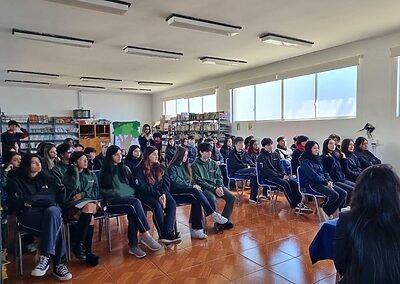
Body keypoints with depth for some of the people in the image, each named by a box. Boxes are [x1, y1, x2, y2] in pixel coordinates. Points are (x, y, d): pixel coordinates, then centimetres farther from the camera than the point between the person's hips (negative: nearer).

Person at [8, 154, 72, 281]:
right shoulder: (17, 181, 15)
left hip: (50, 210, 2)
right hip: (29, 215, -2)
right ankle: (58, 264, -37)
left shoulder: (47, 179, 22)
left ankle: (45, 258, -41)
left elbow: (52, 197, 6)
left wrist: (32, 200, -8)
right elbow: (16, 203, 0)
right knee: (56, 224, -36)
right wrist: (42, 199, -9)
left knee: (52, 211, -39)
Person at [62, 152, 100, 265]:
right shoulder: (67, 175, 7)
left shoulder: (92, 175, 18)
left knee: (89, 207, -36)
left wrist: (83, 195, -6)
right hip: (73, 206, -2)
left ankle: (79, 246, -33)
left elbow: (96, 193, 11)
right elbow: (73, 187, -14)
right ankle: (87, 252, -31)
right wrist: (75, 171, -6)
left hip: (89, 203, 2)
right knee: (90, 218, -34)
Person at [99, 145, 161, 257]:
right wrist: (118, 192, -11)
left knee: (133, 211, -32)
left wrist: (131, 193, -2)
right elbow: (102, 190, 2)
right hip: (112, 201, -4)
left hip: (129, 198, 4)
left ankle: (133, 245, -29)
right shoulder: (104, 171, 9)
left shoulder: (125, 169, 21)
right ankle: (145, 235, -30)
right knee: (136, 203, -33)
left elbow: (133, 185, 19)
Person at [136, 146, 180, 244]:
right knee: (157, 206, -33)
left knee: (172, 203, -26)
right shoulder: (140, 169, 0)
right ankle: (163, 234, -28)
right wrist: (158, 196, -19)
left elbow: (167, 181, 7)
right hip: (146, 194, -4)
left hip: (161, 192, 4)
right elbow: (143, 186, -10)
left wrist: (163, 194, -13)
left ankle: (168, 232, -36)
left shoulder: (160, 167, 15)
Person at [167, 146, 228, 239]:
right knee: (196, 192, -32)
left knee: (196, 200, -29)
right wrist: (191, 187, -18)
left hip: (187, 191, 6)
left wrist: (194, 185, -2)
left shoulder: (184, 166, 22)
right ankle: (214, 214, -28)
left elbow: (191, 180, 20)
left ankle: (196, 229, -32)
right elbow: (177, 183, -14)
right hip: (176, 193, -6)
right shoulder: (172, 168, -2)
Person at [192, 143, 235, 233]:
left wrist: (220, 187, -9)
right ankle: (217, 222, -17)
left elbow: (219, 177, 13)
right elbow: (199, 181, -9)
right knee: (213, 199, -35)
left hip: (217, 186, 6)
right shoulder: (195, 165, -2)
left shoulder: (213, 163, 15)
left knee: (232, 198, -15)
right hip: (205, 188, -5)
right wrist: (214, 188, -17)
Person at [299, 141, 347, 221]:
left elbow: (324, 171, 18)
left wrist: (329, 180, -1)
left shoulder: (318, 159, 19)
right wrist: (326, 182, -14)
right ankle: (322, 208, -1)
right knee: (334, 195, -28)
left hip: (323, 183, 9)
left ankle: (328, 212, -2)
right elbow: (313, 175, -16)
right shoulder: (305, 161, -7)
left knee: (343, 194, -8)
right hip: (312, 184, -9)